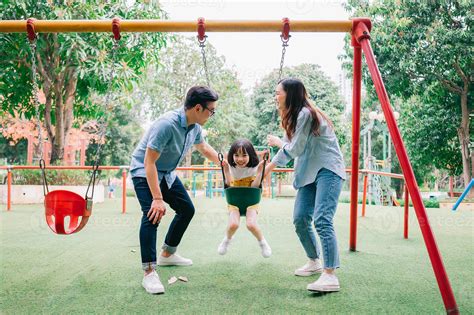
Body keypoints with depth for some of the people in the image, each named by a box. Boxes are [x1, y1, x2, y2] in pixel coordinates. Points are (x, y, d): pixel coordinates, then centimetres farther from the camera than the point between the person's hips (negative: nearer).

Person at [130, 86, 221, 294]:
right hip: (144, 172, -9)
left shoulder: (195, 127, -8)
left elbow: (203, 147, 16)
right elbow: (149, 162, -34)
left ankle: (167, 254, 28)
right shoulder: (167, 124, -34)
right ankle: (149, 273, -20)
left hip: (167, 173, 9)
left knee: (186, 209, 13)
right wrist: (157, 199, -36)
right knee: (153, 215, -26)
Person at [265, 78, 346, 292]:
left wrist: (277, 142, 6)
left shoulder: (305, 114, -14)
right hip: (308, 173, 9)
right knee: (300, 219, 6)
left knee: (322, 220, -22)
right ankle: (314, 262, 24)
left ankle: (330, 276, -26)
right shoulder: (295, 117, 16)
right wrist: (269, 166, 32)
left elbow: (296, 150, -13)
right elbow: (289, 149, 26)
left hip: (328, 171, -9)